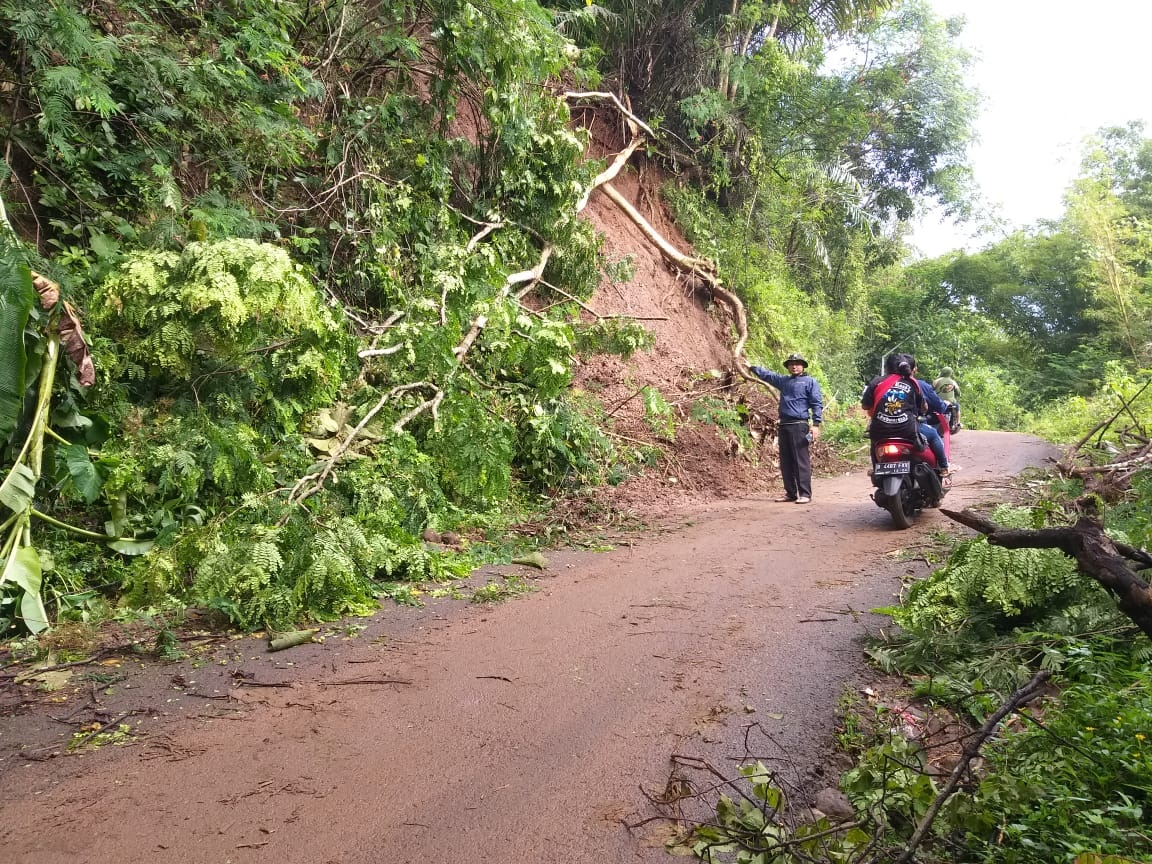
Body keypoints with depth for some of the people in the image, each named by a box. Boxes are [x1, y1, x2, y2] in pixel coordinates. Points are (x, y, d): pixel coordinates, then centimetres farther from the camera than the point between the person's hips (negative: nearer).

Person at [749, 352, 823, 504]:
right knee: (786, 461, 8)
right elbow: (767, 374, 31)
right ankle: (790, 493, 14)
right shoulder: (783, 380, 18)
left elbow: (817, 404, -4)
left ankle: (805, 494, -7)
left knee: (801, 461, -9)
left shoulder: (809, 381, 2)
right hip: (784, 425, 7)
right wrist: (751, 367, 32)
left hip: (799, 425, -7)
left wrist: (816, 424, -12)